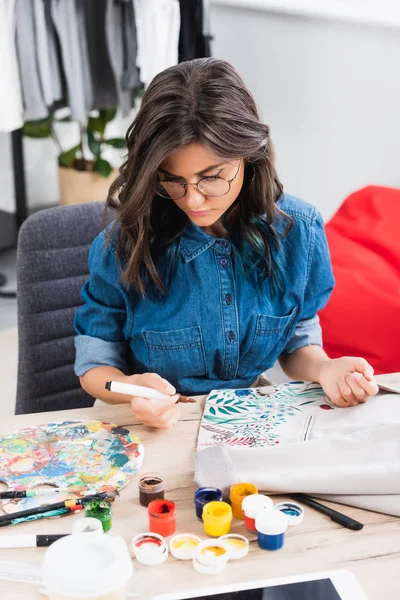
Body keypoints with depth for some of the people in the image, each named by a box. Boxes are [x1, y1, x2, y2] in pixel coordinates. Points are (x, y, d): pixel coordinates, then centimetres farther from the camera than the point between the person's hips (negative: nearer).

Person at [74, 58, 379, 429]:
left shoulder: (297, 230, -7)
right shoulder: (124, 243, -15)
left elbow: (298, 342, 6)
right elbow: (95, 363, -4)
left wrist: (324, 369, -16)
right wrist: (130, 388, -27)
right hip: (156, 428, -1)